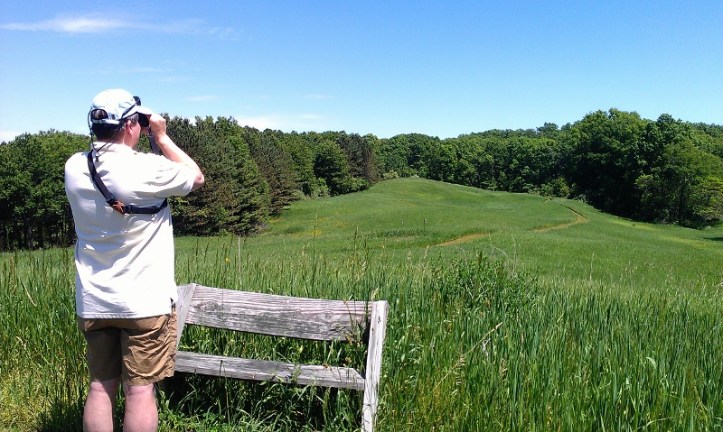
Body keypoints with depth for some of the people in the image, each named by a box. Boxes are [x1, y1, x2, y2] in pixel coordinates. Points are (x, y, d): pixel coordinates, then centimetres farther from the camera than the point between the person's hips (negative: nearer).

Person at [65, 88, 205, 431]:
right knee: (140, 390, 3)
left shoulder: (74, 168, -2)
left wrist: (136, 139, 11)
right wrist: (161, 136, 3)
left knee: (100, 387, 14)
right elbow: (196, 177, -1)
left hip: (93, 302, 6)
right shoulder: (147, 169, -19)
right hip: (145, 301, -5)